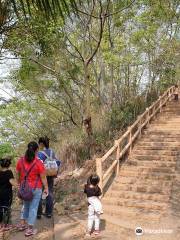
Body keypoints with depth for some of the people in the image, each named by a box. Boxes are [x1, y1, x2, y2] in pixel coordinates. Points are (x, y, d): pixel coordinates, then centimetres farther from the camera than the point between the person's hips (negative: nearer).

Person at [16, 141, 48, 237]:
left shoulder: (20, 161, -5)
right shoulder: (38, 163, -18)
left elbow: (18, 175, 7)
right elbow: (43, 178, -11)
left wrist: (20, 184, 22)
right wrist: (46, 188, 1)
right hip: (36, 189, -5)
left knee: (25, 205, 25)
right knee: (33, 208, 8)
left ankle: (22, 224, 34)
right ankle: (30, 229, 17)